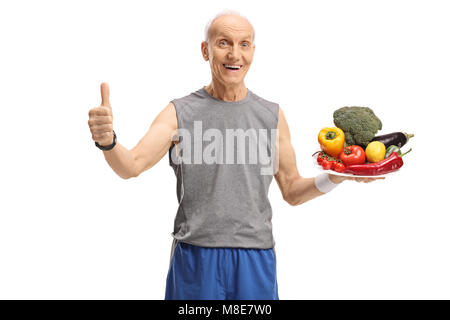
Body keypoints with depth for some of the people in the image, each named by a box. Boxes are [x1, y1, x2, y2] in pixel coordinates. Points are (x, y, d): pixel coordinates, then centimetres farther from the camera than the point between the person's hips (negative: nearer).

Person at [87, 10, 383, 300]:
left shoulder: (272, 115, 6)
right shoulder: (180, 113, 0)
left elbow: (292, 191, 12)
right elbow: (131, 166, -12)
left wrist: (335, 177, -5)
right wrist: (108, 141, -32)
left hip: (256, 258, 2)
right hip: (195, 256, -2)